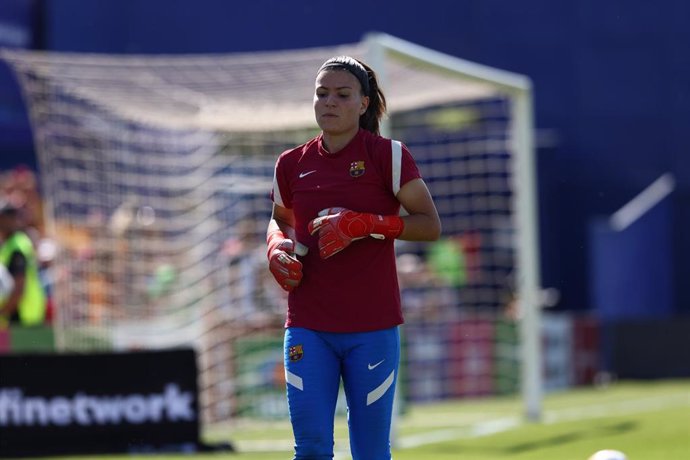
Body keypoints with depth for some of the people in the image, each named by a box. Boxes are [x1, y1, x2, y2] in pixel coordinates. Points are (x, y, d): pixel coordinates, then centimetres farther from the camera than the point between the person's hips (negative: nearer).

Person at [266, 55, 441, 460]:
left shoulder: (388, 155, -3)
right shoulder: (292, 164, 8)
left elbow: (431, 226, -6)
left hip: (373, 327, -3)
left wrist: (362, 224, -18)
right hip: (308, 328, 3)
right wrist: (277, 249, 2)